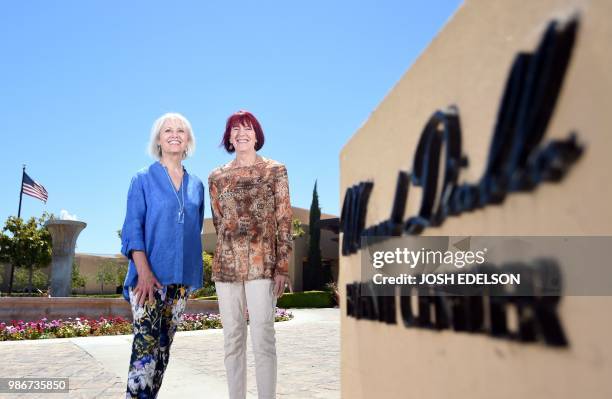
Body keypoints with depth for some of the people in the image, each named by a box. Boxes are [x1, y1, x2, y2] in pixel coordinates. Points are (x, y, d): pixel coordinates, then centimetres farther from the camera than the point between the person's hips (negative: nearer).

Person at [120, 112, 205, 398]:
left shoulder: (196, 185, 13)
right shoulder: (143, 179, 3)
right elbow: (133, 228, -4)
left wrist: (194, 274, 10)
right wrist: (144, 272, -16)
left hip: (182, 277, 4)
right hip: (149, 275, -4)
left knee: (164, 344, 9)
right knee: (146, 343, -10)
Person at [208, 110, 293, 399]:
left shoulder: (275, 170, 5)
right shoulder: (216, 177, 12)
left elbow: (284, 221, 1)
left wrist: (282, 266, -6)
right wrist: (233, 251, 14)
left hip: (262, 264, -3)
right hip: (226, 265, 3)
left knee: (262, 340, -6)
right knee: (232, 341, 8)